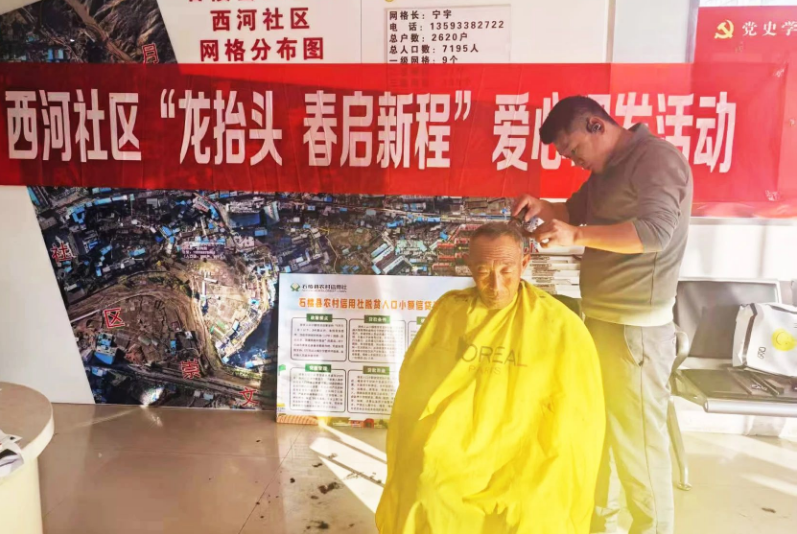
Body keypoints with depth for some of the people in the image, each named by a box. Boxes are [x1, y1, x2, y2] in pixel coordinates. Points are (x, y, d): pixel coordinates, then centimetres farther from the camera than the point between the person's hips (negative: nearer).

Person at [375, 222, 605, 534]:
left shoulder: (561, 327, -4)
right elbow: (413, 388, 9)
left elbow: (577, 424, 0)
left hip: (518, 468, -1)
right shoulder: (447, 310, 5)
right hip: (441, 462, 1)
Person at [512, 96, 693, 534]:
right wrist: (542, 207, 4)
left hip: (635, 328, -10)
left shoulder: (656, 157, -14)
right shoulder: (607, 168, 14)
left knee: (637, 437, 2)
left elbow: (656, 229, -27)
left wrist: (576, 236, -30)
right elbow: (578, 211, 24)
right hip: (600, 319, 10)